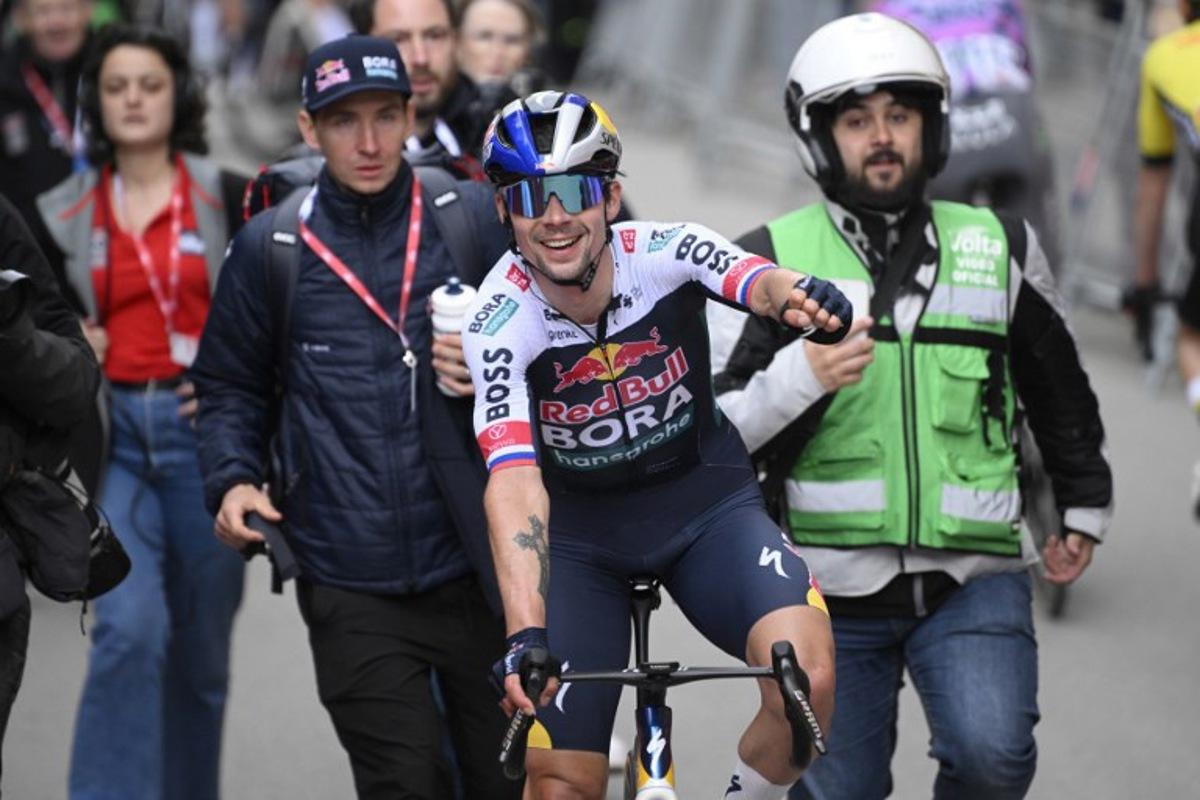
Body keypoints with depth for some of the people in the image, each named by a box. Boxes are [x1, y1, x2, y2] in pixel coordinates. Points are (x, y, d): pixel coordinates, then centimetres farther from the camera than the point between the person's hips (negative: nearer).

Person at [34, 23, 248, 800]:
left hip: (201, 432, 0)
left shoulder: (226, 198, 2)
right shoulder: (64, 214, 8)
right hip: (113, 435, 0)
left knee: (201, 652, 6)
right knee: (130, 627, -20)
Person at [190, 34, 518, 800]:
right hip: (353, 587, 0)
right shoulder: (269, 248, 3)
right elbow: (231, 385, 15)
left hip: (476, 568, 1)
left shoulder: (477, 219, 2)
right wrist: (233, 479, -1)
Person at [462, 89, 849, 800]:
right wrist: (524, 635, -46)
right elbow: (514, 480, -33)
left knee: (808, 680, -27)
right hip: (579, 528, 0)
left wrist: (801, 296, -66)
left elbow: (761, 282, -40)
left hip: (704, 501, 0)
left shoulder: (665, 254, -19)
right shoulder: (499, 323, -23)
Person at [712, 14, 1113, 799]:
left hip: (972, 580, 0)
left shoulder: (1000, 249, 7)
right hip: (833, 587, 0)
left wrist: (1084, 510, 27)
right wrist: (799, 377, -21)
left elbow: (1058, 386, 21)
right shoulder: (770, 262, 1)